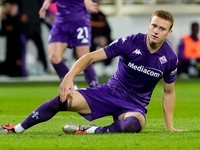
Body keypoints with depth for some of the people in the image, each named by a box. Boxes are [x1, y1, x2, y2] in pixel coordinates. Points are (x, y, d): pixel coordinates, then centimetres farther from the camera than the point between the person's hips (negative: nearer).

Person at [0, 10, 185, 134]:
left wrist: (170, 127, 8)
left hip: (135, 106, -1)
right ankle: (17, 128, -7)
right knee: (63, 99, -20)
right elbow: (90, 57, -12)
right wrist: (69, 76, -28)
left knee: (132, 125, -42)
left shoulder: (170, 58, -7)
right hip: (110, 92, 1)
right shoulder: (130, 42, -12)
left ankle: (89, 131, -31)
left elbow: (169, 92, 9)